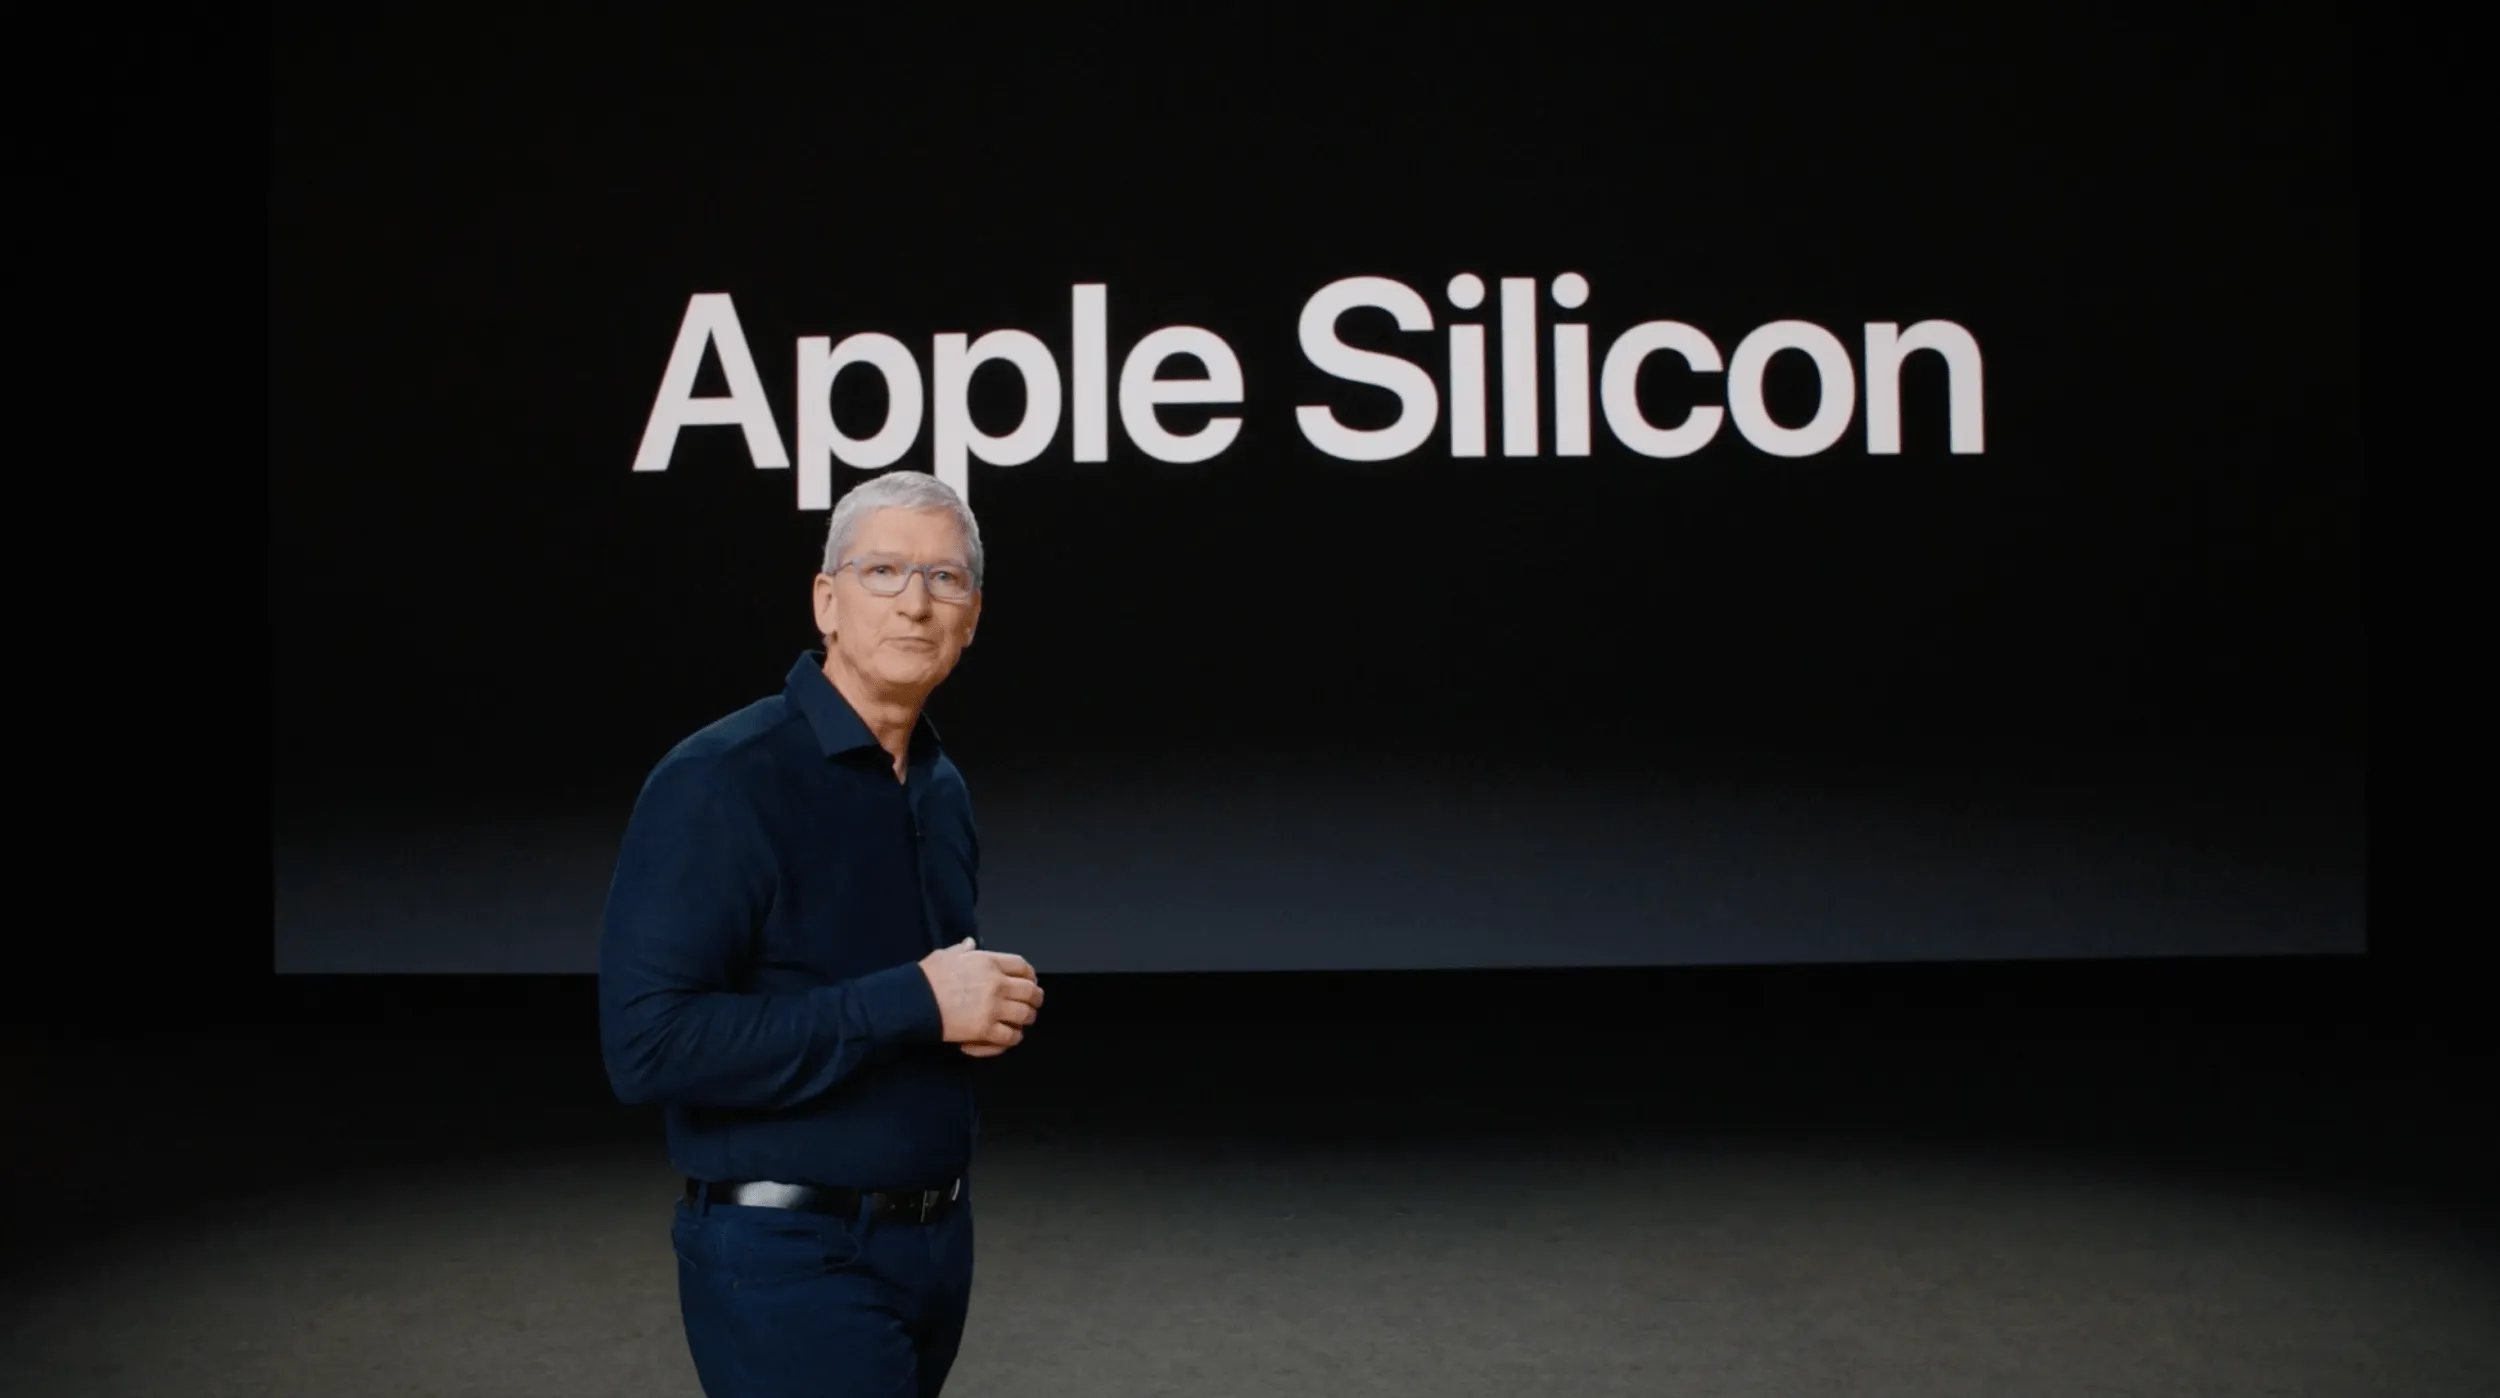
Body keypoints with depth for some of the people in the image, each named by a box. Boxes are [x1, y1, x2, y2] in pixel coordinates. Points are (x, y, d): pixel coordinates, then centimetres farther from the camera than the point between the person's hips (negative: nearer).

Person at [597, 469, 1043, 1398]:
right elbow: (647, 1044, -23)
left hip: (938, 1239, 8)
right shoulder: (720, 782, -15)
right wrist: (912, 1003, -22)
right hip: (791, 1253, -8)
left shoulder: (942, 788, 9)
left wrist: (987, 1003, -1)